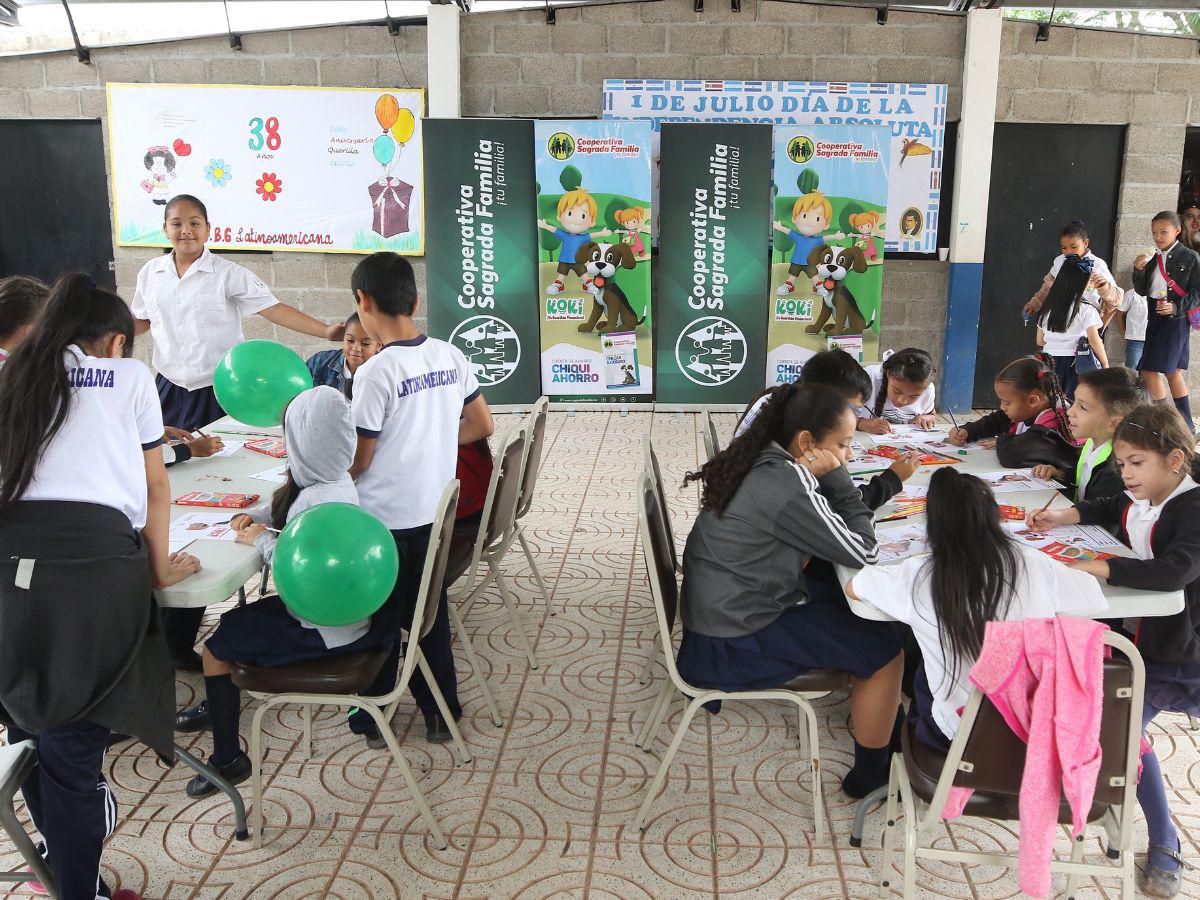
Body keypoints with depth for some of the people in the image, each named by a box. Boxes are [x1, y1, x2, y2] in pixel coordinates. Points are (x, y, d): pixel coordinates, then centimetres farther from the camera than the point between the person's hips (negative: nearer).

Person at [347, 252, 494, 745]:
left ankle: (372, 718, 28)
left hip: (384, 518, -5)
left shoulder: (375, 373, -21)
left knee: (381, 620, 12)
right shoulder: (450, 356, -2)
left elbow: (358, 462, -15)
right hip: (435, 511, 6)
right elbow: (483, 426, 8)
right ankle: (441, 711, 30)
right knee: (432, 613, 19)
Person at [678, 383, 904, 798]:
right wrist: (833, 474, -15)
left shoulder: (761, 461, 3)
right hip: (731, 646, -9)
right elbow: (862, 551, -19)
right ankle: (871, 776, 16)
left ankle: (878, 712, 34)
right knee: (887, 651, -1)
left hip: (720, 610, 9)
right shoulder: (783, 484, -25)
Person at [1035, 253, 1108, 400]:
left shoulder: (1048, 307, 7)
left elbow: (1040, 341, 11)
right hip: (1075, 364, -4)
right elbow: (1094, 341, -9)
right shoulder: (1085, 309, -7)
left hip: (1050, 361, 4)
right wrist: (1105, 364, 0)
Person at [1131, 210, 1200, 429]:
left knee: (1150, 370, -13)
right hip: (1155, 319, 7)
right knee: (1173, 371, 13)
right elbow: (1142, 291, 10)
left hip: (1176, 319, -7)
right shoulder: (1153, 259, 10)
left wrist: (1176, 307, -20)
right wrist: (1138, 271, -6)